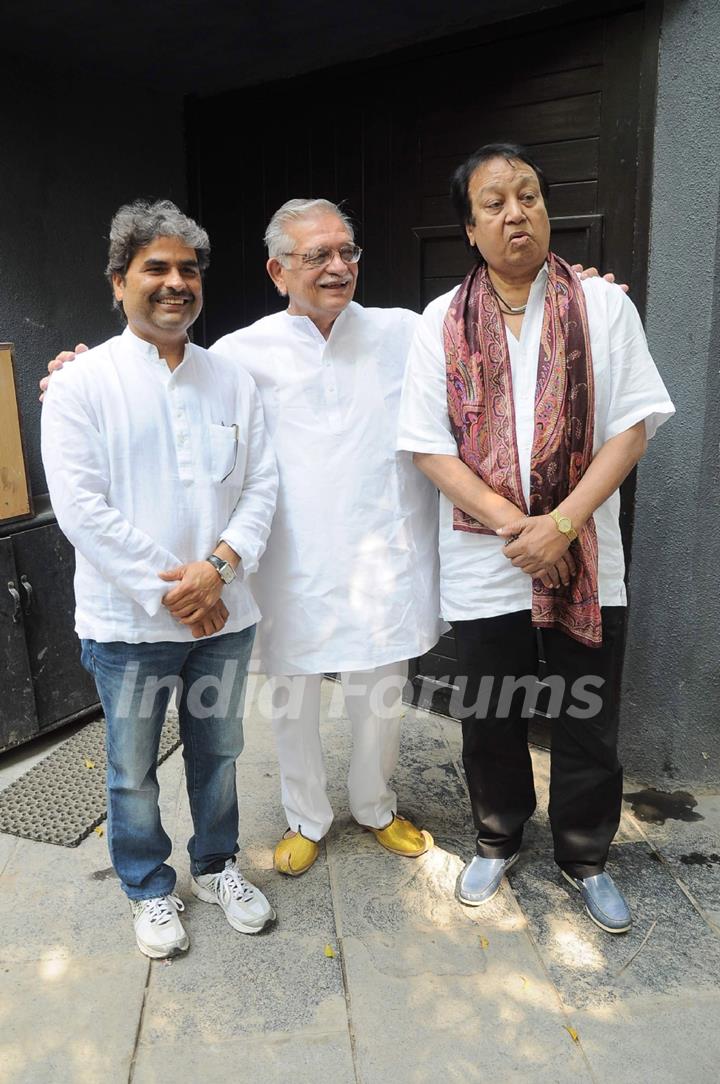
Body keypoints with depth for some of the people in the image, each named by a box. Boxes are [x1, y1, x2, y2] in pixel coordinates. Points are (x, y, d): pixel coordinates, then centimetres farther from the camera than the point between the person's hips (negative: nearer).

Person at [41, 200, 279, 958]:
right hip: (127, 620, -3)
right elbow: (80, 506, -13)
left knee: (217, 752, 19)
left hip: (222, 612, 3)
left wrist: (219, 566, -14)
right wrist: (166, 591, -15)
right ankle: (150, 890, 37)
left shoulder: (233, 381, 5)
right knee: (132, 770, 13)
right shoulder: (81, 384, -6)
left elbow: (261, 486, 2)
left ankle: (215, 866, 42)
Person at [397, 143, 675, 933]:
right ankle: (497, 842, 41)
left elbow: (632, 426, -5)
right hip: (484, 565, 1)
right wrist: (511, 523, -15)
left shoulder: (603, 305, -1)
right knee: (491, 719, 15)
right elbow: (429, 446, -5)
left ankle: (585, 858, 37)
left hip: (586, 560, 0)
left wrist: (562, 523, -16)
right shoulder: (443, 322, 0)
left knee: (588, 721, 12)